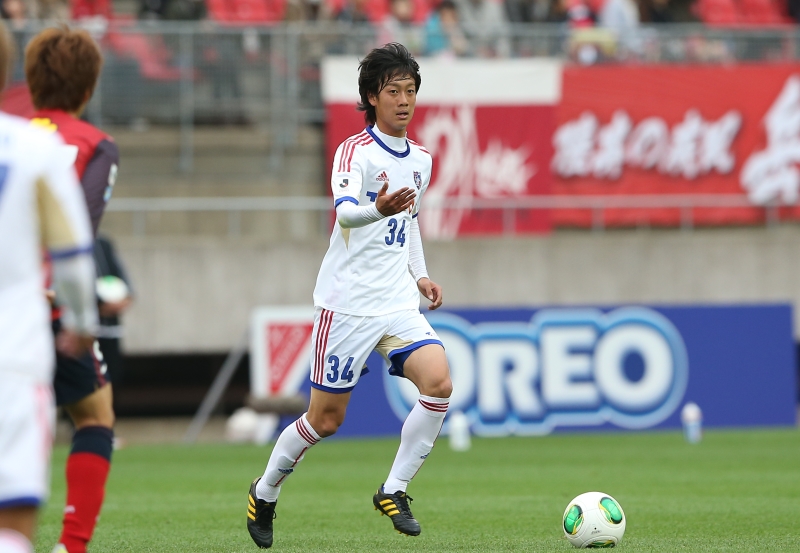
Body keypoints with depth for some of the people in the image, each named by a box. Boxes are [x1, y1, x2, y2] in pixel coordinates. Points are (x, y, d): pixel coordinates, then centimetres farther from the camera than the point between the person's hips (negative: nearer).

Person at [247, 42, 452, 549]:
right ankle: (264, 494, 25)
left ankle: (394, 490, -4)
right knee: (327, 418, 1)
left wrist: (421, 277, 16)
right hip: (348, 303, -6)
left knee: (439, 383, -18)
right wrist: (378, 209, -51)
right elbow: (345, 211, -30)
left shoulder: (421, 161, 11)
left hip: (399, 303, 6)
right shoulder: (355, 152, -11)